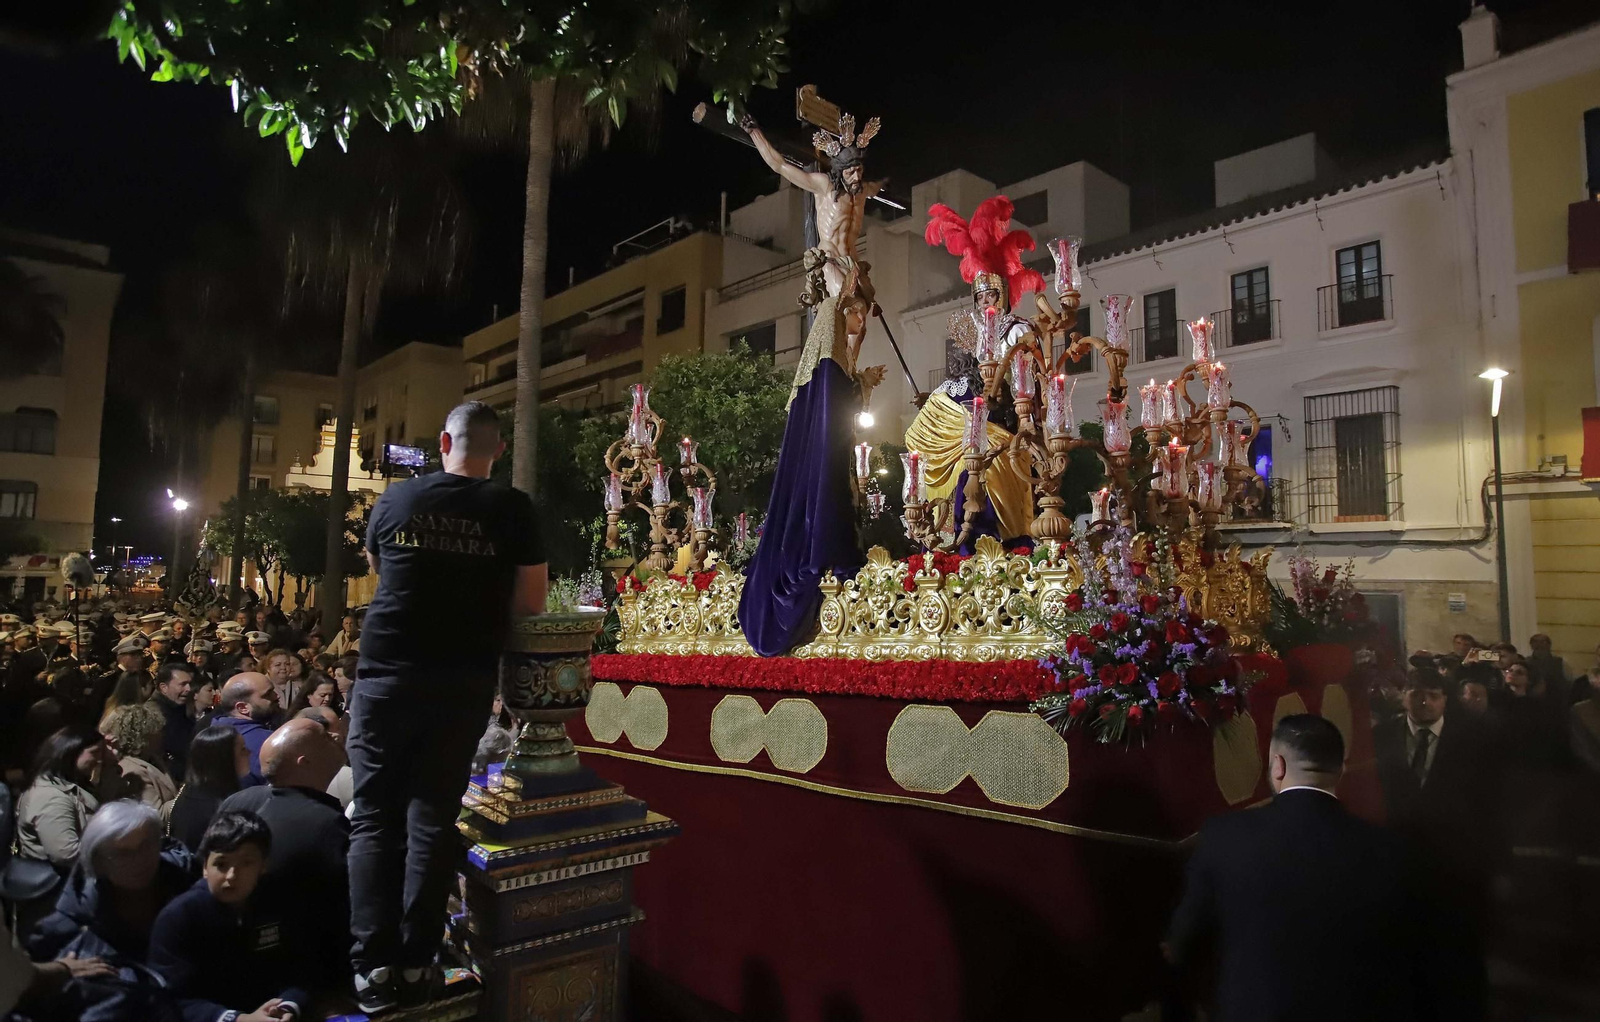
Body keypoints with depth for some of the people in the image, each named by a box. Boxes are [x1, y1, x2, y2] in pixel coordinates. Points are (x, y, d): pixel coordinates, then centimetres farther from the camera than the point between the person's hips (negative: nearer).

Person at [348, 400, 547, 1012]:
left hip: (387, 673, 1)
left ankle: (373, 966, 8)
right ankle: (415, 965, 13)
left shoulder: (395, 498, 3)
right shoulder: (512, 509, -3)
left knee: (374, 818, 9)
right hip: (464, 682, 0)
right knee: (432, 819, 8)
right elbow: (530, 604, -2)